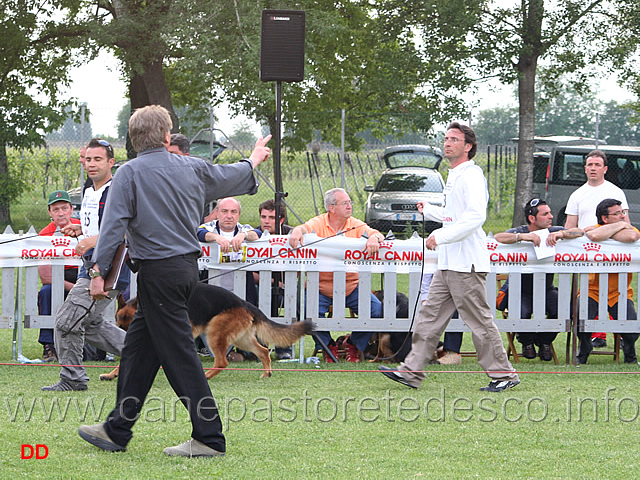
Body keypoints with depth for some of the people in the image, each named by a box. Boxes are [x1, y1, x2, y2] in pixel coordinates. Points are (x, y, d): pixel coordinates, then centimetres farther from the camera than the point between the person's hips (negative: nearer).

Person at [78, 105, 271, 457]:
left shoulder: (130, 173, -10)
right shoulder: (190, 168, 7)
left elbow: (114, 225, -16)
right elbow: (231, 176, 25)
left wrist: (99, 272, -14)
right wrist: (252, 161, 46)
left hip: (159, 272, -7)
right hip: (188, 266, 7)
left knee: (179, 354, -6)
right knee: (137, 348, 15)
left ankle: (209, 438, -8)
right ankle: (116, 431, 21)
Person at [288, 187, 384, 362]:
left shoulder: (356, 225, 5)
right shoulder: (319, 223, 0)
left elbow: (376, 234, -7)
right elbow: (305, 228, -18)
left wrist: (374, 238, -32)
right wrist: (297, 231, -43)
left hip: (351, 286, 2)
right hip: (322, 286, -2)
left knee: (377, 309, -16)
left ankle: (354, 344, 12)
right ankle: (328, 346, 3)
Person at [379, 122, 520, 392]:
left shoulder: (471, 175, -12)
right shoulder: (454, 176, 19)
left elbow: (475, 216, -24)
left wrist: (441, 236, -24)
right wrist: (429, 210, 40)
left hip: (466, 264, -10)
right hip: (449, 264, 10)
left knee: (479, 321, -6)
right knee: (430, 315, 8)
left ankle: (503, 374, 1)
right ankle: (412, 372, 9)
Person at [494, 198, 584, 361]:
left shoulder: (552, 232, 0)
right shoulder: (518, 232, -9)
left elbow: (579, 232, -11)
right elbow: (498, 237, -27)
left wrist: (562, 234, -30)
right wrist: (522, 236, -42)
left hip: (546, 290, 3)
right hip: (520, 290, -3)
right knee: (521, 313, -32)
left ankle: (544, 341, 8)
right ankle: (527, 341, 6)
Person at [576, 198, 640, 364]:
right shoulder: (594, 228, -3)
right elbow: (594, 236, -31)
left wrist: (604, 232, -15)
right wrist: (620, 226, -15)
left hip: (620, 293, 1)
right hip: (592, 290, -1)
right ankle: (583, 352, 8)